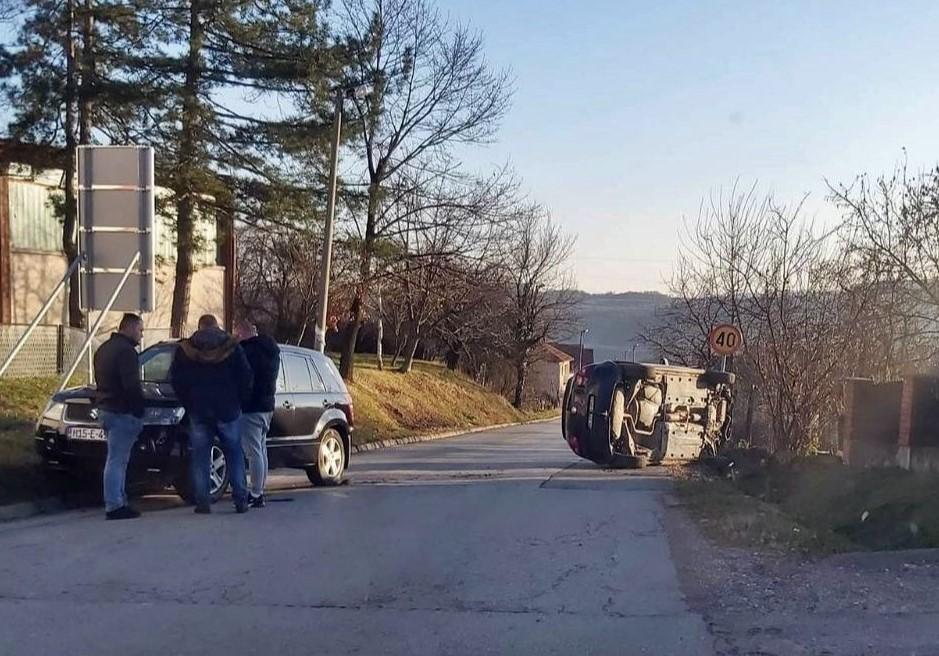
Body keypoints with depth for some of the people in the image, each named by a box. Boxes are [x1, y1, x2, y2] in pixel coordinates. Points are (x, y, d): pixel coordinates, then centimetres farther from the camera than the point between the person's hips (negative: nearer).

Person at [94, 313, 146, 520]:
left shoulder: (104, 348, 18)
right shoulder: (126, 350, -14)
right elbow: (132, 385, -21)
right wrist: (139, 410, -14)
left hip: (105, 409, 10)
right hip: (122, 412, -10)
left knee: (118, 459, 15)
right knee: (117, 460, -8)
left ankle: (119, 502, 19)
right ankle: (114, 506, -6)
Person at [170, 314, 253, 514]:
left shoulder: (184, 350, 3)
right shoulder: (232, 347, 0)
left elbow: (175, 379, 1)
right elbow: (246, 377, -2)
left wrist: (188, 403, 9)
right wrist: (240, 401, 9)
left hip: (198, 410, 0)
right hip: (228, 409, 0)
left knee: (200, 457, 5)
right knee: (234, 454, 8)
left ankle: (202, 501, 0)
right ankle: (240, 500, 5)